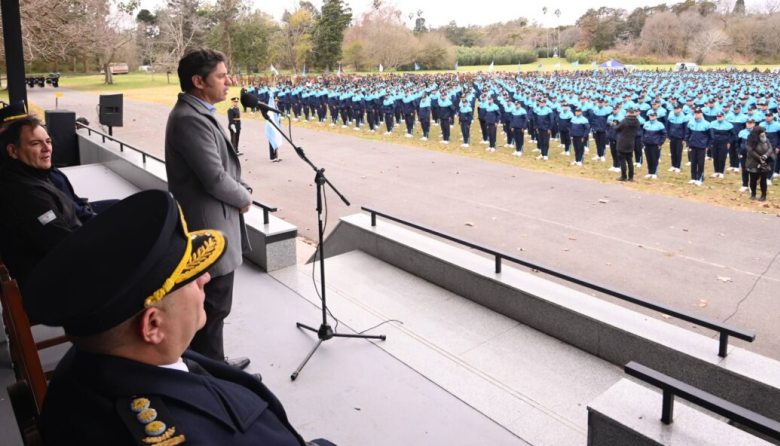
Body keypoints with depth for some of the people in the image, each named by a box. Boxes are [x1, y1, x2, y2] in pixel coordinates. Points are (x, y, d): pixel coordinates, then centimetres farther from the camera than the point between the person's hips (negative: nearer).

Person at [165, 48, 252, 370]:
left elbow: (223, 164, 17)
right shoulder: (191, 119, -22)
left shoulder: (197, 112, 11)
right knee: (214, 306, 3)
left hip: (211, 223, 11)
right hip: (209, 228, -11)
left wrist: (242, 188, 1)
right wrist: (245, 198, -7)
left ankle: (212, 365, 37)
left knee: (212, 304, 21)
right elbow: (215, 179, -25)